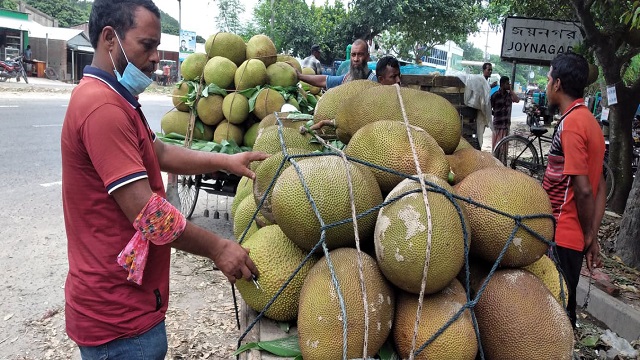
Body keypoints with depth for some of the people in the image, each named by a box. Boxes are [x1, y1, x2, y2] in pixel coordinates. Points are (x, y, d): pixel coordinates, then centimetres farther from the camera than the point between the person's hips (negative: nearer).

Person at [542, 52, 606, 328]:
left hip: (560, 237, -9)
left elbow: (583, 189, -21)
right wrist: (592, 237, 12)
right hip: (572, 236, 9)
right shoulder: (590, 121, 12)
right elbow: (600, 188, 13)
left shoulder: (571, 123, -18)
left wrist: (588, 235, -6)